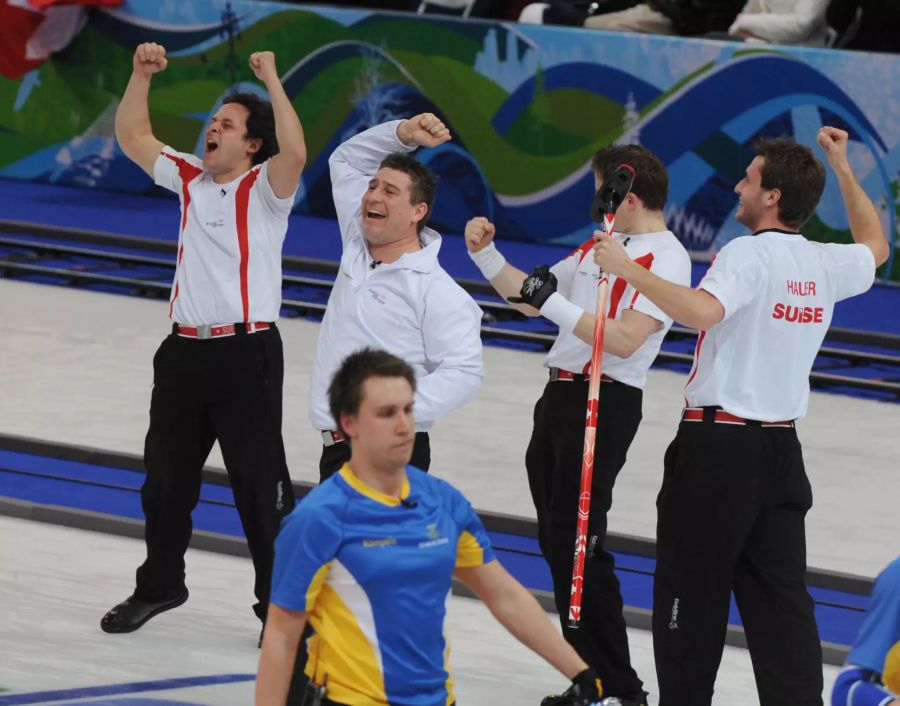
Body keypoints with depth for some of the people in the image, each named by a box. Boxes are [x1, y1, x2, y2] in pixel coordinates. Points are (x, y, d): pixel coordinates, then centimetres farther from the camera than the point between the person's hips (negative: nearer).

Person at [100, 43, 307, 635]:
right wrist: (142, 76, 6)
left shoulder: (265, 188, -6)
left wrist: (272, 82, -25)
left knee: (260, 486, -3)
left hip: (246, 353, -7)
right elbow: (133, 136, 18)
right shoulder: (191, 179, 11)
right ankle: (160, 586, 33)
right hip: (185, 349, 7)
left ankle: (279, 602, 5)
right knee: (166, 478, 17)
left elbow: (295, 152, -27)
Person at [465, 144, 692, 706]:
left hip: (605, 401, -9)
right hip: (561, 393, 9)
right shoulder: (599, 246, 17)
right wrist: (486, 254, 12)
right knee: (556, 540, 11)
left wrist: (555, 302, -24)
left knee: (578, 543, -12)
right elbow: (529, 299, 24)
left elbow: (625, 339, -22)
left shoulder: (665, 258, -11)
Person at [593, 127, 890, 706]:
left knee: (691, 592, 3)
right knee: (780, 598, 5)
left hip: (718, 446, -7)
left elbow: (700, 311, -32)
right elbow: (875, 247, 31)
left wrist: (630, 270, -24)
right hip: (781, 448, 7)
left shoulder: (750, 254, -14)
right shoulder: (825, 265, 8)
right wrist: (843, 170, 34)